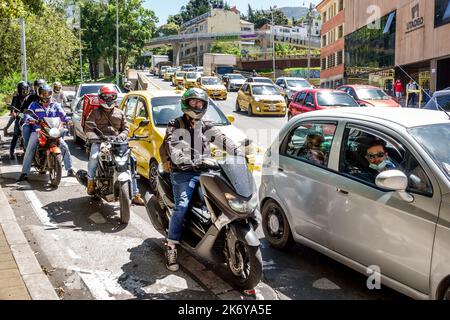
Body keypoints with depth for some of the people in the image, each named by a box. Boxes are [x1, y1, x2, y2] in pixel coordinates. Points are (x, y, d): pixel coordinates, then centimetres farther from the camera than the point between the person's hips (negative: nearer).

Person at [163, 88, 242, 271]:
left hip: (204, 172, 4)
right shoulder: (175, 126, 5)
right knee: (181, 207, -20)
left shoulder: (207, 127, 17)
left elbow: (224, 141, 2)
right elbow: (172, 147, -12)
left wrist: (239, 154, -15)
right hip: (183, 173, -4)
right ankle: (171, 246, -13)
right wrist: (183, 161, -30)